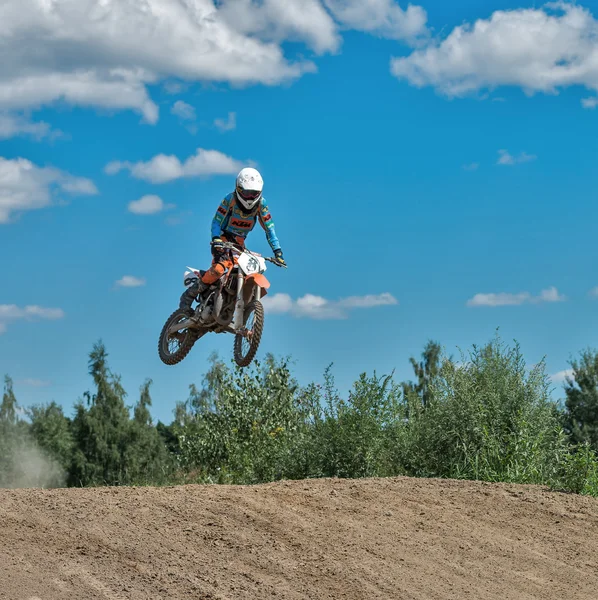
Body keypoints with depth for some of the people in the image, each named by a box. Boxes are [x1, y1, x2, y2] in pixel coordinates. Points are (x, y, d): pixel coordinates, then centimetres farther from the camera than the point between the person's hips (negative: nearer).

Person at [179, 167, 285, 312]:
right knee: (219, 268, -31)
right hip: (223, 239, -6)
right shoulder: (230, 200, -17)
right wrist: (215, 240, -37)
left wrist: (277, 251, -13)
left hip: (239, 242, 6)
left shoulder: (261, 204, -7)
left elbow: (269, 227, -5)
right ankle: (190, 294, -19)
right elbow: (217, 221, -19)